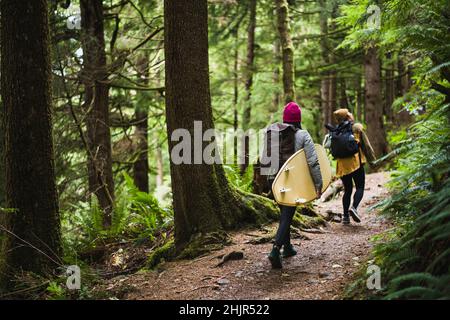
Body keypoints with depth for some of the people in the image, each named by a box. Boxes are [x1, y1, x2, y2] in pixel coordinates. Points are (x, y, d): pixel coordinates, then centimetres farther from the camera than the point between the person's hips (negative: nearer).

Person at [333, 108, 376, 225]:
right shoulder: (357, 127, -2)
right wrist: (371, 157, 7)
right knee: (360, 187, 2)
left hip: (342, 164, 4)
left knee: (347, 190, 12)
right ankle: (354, 207, -23)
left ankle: (345, 216, 7)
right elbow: (365, 144, -1)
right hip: (355, 162, -4)